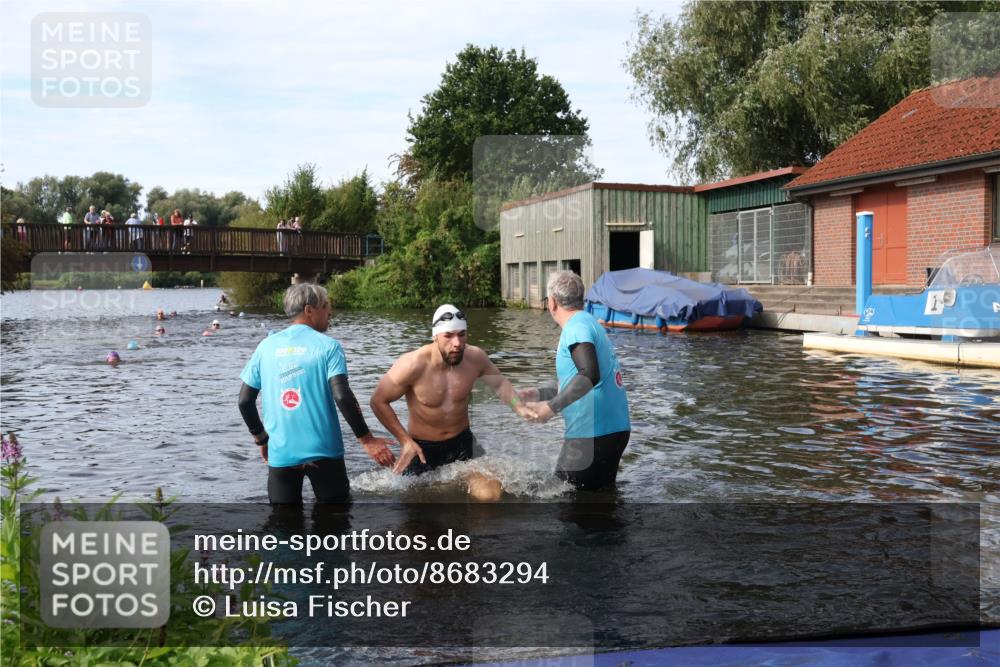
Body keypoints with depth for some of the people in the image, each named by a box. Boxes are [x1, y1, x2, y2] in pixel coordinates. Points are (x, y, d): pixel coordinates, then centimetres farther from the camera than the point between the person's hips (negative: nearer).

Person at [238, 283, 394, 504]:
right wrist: (367, 440, -10)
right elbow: (342, 397, -16)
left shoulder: (266, 346, 5)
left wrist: (260, 437, 18)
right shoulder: (328, 346, -6)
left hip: (280, 453, 3)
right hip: (323, 451, -2)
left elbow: (245, 401, 4)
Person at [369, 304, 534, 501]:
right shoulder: (413, 365, -26)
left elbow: (499, 383, 5)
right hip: (421, 447, -2)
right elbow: (379, 402, -15)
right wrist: (405, 440, -18)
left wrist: (519, 408, -12)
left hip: (462, 442, 2)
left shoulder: (475, 357, -15)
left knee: (490, 494, -13)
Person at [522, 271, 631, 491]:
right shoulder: (590, 322, 18)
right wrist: (540, 394, 22)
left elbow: (590, 375, -28)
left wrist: (552, 406, -26)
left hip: (592, 435, -10)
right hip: (616, 429, 10)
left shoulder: (577, 326, -12)